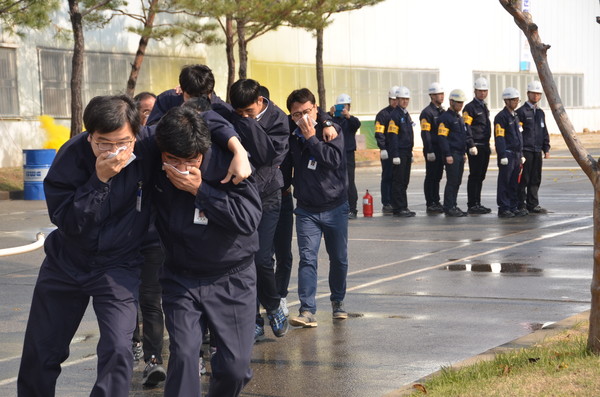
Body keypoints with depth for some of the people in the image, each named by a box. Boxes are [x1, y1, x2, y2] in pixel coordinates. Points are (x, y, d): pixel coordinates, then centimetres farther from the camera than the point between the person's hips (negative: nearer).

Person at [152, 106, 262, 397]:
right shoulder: (156, 170, -12)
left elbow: (249, 219, -27)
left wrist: (200, 189, -30)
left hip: (231, 279, -1)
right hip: (181, 278, 1)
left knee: (235, 366, 0)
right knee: (183, 355, -15)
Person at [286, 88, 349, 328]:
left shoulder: (331, 130, -8)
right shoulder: (291, 136, 0)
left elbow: (334, 159, -23)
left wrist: (311, 138, -20)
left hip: (335, 207, -1)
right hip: (306, 209, 1)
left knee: (339, 259, 10)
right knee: (307, 258, -10)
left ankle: (338, 301, 31)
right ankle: (307, 311, -13)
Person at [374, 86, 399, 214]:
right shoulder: (383, 114, -3)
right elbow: (379, 134, -9)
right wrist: (383, 149, -18)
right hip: (388, 151, -5)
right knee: (387, 177, -2)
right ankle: (386, 205, 0)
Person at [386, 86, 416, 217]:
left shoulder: (407, 115, 16)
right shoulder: (395, 115, -11)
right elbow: (393, 136, -16)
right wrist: (395, 155, -20)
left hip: (407, 152, 8)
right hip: (399, 152, -8)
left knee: (405, 181, 11)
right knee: (398, 181, -6)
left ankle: (404, 207, 16)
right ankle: (398, 208, -4)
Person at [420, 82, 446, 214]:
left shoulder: (442, 111, 16)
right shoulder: (427, 113, -11)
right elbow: (425, 134, -16)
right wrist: (429, 151, -21)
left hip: (441, 149, 8)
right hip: (433, 150, -8)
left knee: (437, 177, 12)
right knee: (431, 177, -3)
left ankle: (436, 202, 19)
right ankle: (430, 205, 1)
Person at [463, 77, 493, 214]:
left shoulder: (484, 107, 19)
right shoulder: (470, 107, -9)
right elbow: (466, 127, -16)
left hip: (485, 147, 9)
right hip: (475, 147, -9)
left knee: (480, 176, 11)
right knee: (474, 176, -6)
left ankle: (477, 204, 17)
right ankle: (472, 205, -3)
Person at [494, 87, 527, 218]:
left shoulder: (515, 116, 18)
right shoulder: (501, 117, -10)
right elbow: (499, 138, -15)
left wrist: (521, 155, 20)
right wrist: (503, 155, -20)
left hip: (516, 155, 8)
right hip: (507, 154, -8)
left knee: (515, 183, 11)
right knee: (504, 183, -4)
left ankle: (514, 207, 16)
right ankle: (503, 209, -1)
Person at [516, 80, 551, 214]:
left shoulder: (540, 113, 17)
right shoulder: (521, 112, -6)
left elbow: (544, 132, 21)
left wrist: (546, 149, 13)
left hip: (537, 151, 7)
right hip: (525, 151, -7)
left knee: (535, 180, 8)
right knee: (523, 179, -4)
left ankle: (533, 204, 14)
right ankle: (520, 205, 1)